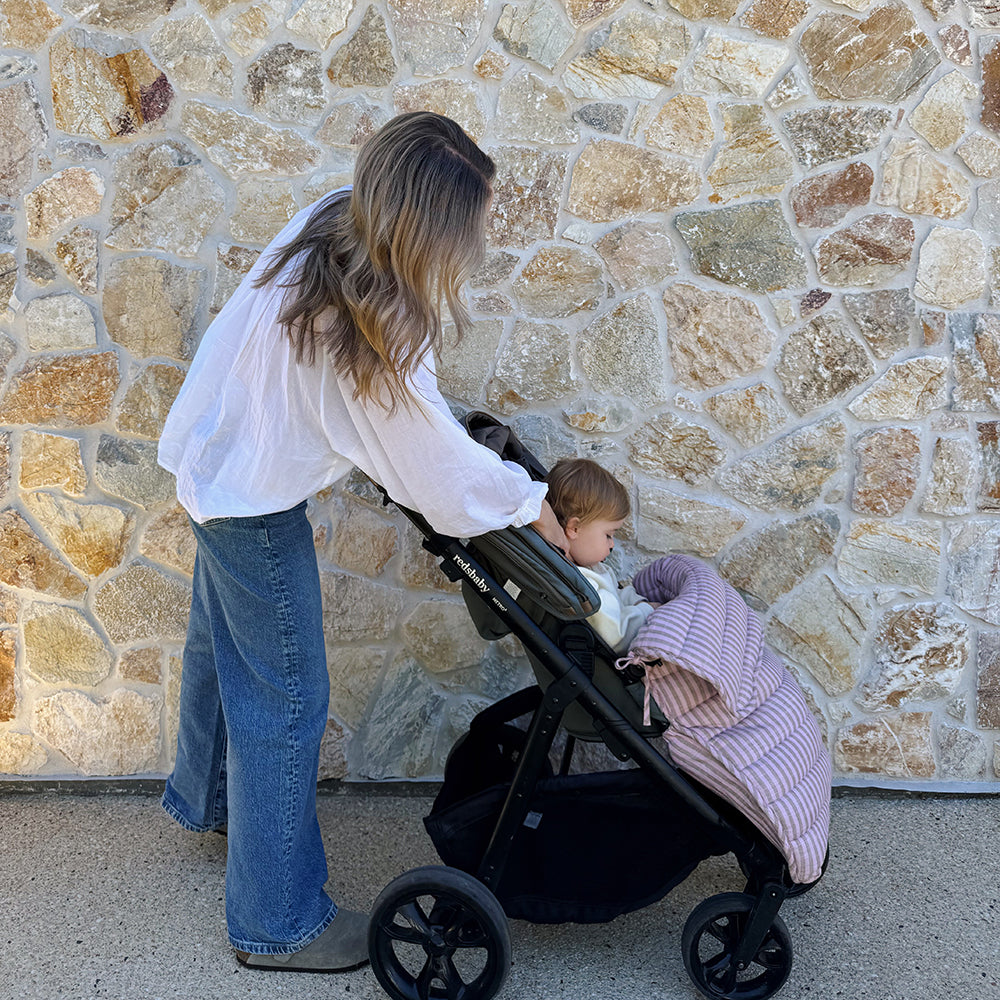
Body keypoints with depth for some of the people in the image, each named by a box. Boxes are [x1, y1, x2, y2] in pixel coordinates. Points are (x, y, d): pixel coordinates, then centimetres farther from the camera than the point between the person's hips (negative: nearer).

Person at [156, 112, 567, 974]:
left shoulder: (328, 223, -12)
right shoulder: (373, 341, -37)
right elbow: (439, 470, -24)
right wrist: (536, 509, -9)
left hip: (217, 452, 9)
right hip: (254, 500, -9)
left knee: (223, 643, 28)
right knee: (285, 698, 3)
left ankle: (207, 798, 56)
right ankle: (277, 924, 22)